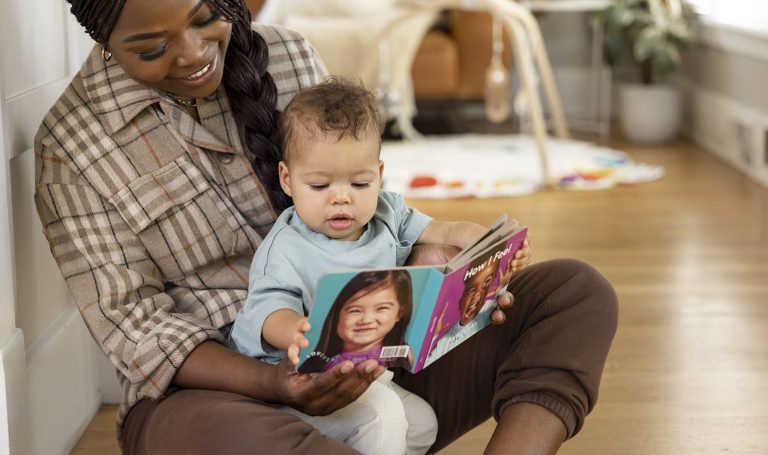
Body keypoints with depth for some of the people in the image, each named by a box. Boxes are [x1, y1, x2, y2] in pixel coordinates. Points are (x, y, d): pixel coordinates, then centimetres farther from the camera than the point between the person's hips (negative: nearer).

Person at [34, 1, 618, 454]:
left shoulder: (288, 55, 4)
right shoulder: (72, 144, -7)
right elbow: (133, 327, -9)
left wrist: (427, 258, -14)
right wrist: (274, 384, -26)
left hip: (362, 352, 5)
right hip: (212, 386, -4)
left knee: (578, 290, -10)